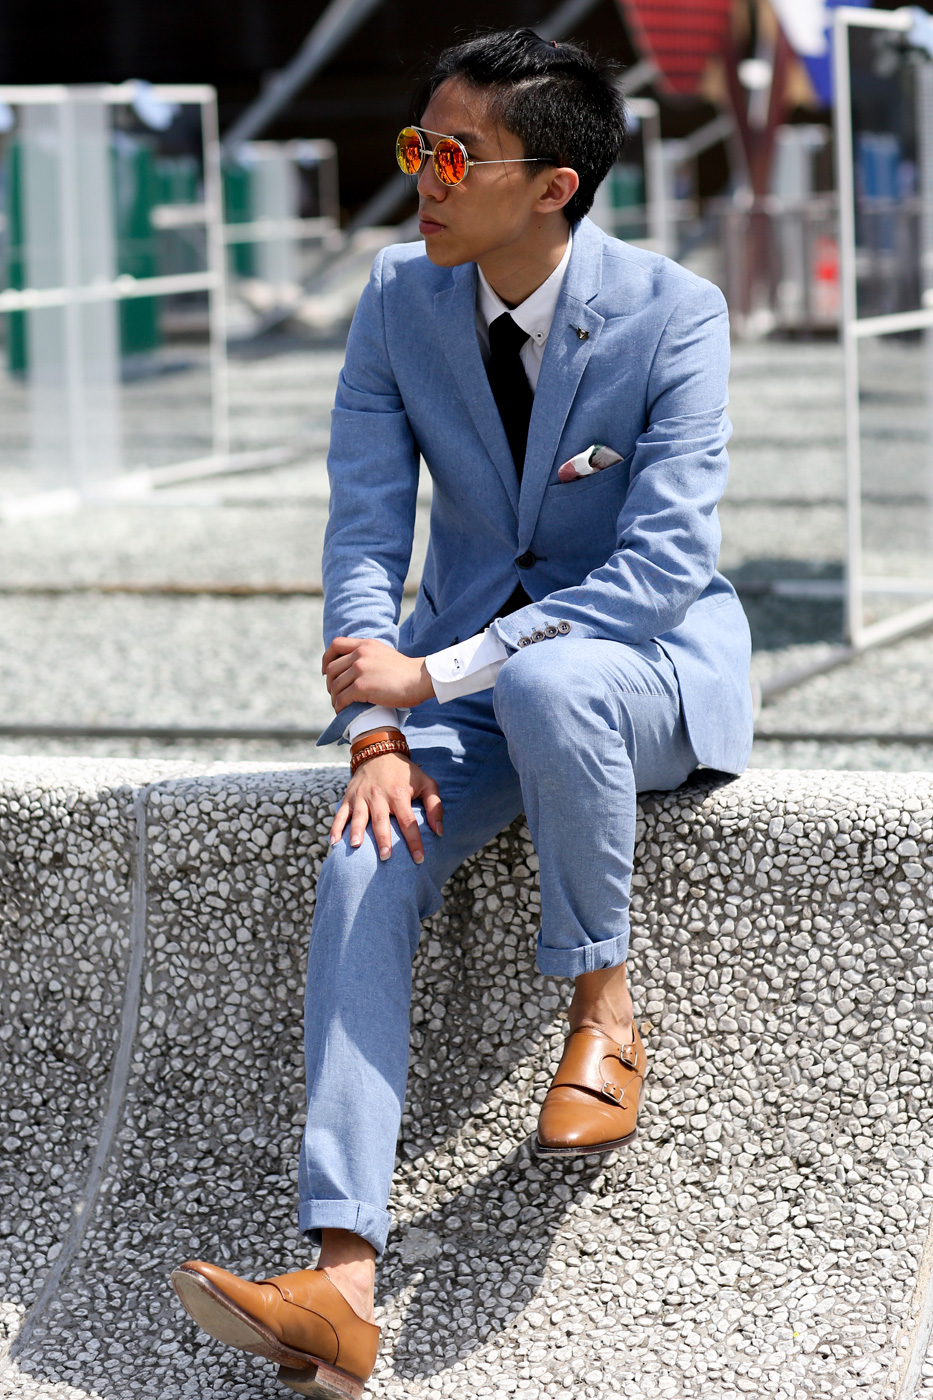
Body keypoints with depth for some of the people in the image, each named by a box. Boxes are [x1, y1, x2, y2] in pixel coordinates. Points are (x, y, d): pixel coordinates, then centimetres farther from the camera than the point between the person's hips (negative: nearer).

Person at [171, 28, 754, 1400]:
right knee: (365, 864, -23)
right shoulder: (400, 296, -5)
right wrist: (377, 732, -18)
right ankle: (343, 1284, -32)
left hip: (650, 664, -4)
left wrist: (435, 675, -29)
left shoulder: (673, 312, -18)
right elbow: (366, 529, -4)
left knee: (545, 683, -40)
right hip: (469, 661, 4)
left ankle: (604, 1002, -14)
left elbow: (662, 566, -23)